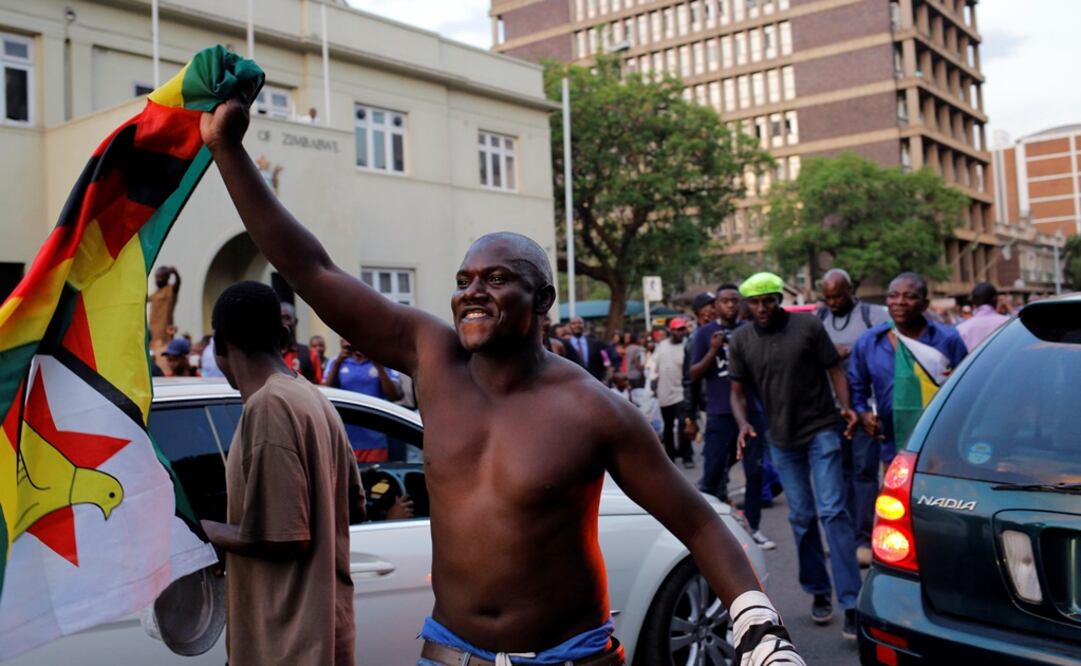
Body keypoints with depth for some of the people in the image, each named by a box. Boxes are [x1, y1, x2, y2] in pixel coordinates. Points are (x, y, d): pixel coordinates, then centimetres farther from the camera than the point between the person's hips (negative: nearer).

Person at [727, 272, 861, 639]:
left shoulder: (808, 326, -7)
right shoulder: (741, 340, 1)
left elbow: (834, 369, -3)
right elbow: (738, 391, 5)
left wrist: (846, 406, -18)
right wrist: (743, 423, -13)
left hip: (821, 430, -3)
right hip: (782, 438, 3)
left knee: (832, 511, -8)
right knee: (801, 517, 10)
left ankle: (851, 602, -6)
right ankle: (818, 592, 25)